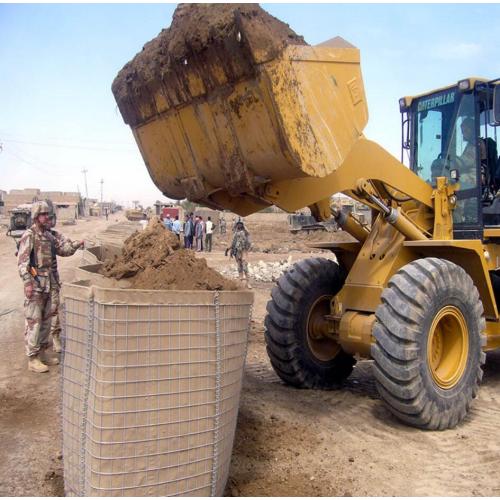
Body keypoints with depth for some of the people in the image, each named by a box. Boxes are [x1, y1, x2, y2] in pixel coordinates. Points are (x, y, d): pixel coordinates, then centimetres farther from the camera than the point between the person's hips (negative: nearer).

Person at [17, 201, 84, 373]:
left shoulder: (49, 235, 12)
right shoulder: (29, 235, -10)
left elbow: (63, 250, 20)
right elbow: (22, 261, -15)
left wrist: (75, 245, 2)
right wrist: (27, 282, -22)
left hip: (49, 283, 8)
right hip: (35, 283, -8)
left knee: (46, 319, 13)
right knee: (33, 320, -4)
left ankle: (42, 353, 24)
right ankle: (32, 359, 2)